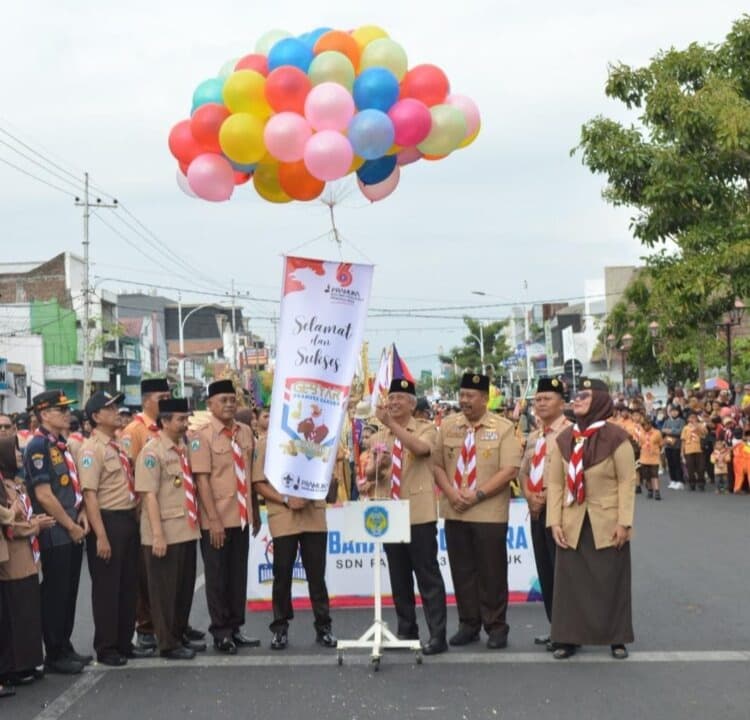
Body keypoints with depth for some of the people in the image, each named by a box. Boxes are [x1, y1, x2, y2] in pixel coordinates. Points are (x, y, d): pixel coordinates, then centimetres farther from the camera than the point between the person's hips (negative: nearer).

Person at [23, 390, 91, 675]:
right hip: (55, 533, -8)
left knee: (69, 593, 14)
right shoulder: (38, 446, -15)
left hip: (73, 530, 8)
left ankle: (65, 648, 24)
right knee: (55, 595, 0)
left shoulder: (61, 445, 12)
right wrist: (70, 526, -14)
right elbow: (44, 495, -19)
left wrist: (82, 513, 4)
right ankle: (54, 656, 9)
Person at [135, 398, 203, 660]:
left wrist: (196, 521, 13)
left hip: (187, 530, 8)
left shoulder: (184, 447, 10)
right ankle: (168, 643, 12)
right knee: (165, 589, 3)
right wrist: (157, 534, -22)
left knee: (186, 586, 15)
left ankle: (180, 635, 29)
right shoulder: (152, 452, -13)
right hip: (165, 534, -7)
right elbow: (149, 495, -17)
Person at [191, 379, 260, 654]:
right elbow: (202, 479, -13)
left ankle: (235, 628, 23)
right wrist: (214, 520, -17)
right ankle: (221, 632, 15)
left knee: (239, 574, 12)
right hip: (216, 520, -5)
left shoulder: (246, 432, 6)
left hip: (242, 518, 5)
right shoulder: (202, 436, -10)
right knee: (217, 576, 5)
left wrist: (255, 513, 13)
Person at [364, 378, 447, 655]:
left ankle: (437, 635, -1)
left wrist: (391, 424, -31)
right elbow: (368, 474, 9)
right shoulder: (380, 436, 13)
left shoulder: (426, 429, -3)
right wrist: (378, 465, -13)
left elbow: (421, 448, -26)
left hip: (419, 514, -5)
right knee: (399, 576, 11)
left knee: (427, 574, -4)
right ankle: (406, 630, 20)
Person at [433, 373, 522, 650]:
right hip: (454, 512, 3)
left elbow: (510, 469, -10)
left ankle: (496, 627, 12)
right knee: (462, 570, 8)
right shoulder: (447, 425, 8)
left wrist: (478, 494, -15)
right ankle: (468, 624, 19)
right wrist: (451, 493, -9)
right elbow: (437, 464, 8)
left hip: (489, 512, -3)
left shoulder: (503, 428, -2)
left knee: (492, 572, 2)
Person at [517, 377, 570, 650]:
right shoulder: (533, 437, 16)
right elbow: (523, 471, 18)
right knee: (545, 571, 12)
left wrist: (546, 495, -16)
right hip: (536, 510, 9)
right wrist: (529, 495, -1)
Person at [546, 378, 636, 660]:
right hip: (573, 523, 4)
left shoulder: (616, 437, -9)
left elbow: (627, 482, -9)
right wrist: (554, 521, -4)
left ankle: (617, 638, 16)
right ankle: (568, 637, 13)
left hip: (607, 523, -3)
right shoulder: (564, 439, 3)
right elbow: (555, 483, 3)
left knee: (610, 580, 5)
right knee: (571, 580, 5)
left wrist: (624, 522, -13)